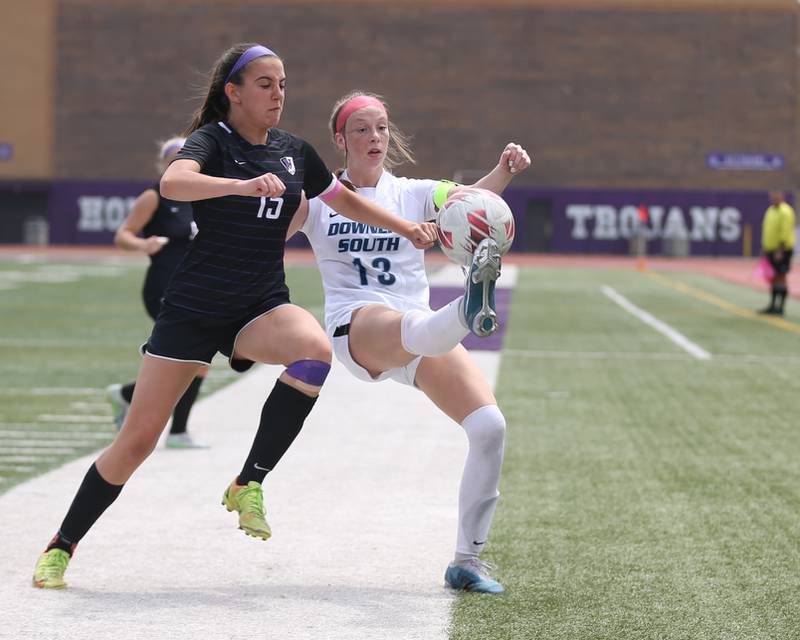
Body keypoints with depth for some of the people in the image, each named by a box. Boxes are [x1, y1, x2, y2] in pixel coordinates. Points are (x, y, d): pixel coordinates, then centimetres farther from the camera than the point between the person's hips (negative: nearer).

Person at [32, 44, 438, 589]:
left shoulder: (294, 151, 8)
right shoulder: (212, 140, -9)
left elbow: (347, 201, 25)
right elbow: (173, 182, -32)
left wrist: (409, 228, 20)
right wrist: (243, 185, -46)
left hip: (262, 308, 4)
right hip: (194, 311, -4)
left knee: (315, 348, -31)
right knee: (139, 437, -5)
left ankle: (249, 484, -19)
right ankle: (62, 547, 14)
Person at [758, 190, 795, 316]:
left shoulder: (785, 212, -13)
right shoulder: (770, 210, 14)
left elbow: (785, 233, -19)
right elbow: (766, 231, 19)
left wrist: (780, 251, -23)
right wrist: (764, 248, 16)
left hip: (782, 250, -8)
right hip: (771, 250, 8)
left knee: (781, 277, -6)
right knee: (774, 278, 11)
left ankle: (780, 307, -3)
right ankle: (772, 305, 16)